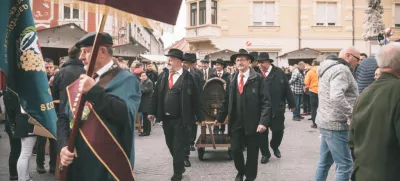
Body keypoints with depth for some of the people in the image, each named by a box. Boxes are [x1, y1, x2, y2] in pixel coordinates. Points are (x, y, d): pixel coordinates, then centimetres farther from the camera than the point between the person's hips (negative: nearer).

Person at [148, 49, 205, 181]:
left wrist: (200, 117, -5)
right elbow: (156, 95, 10)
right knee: (170, 145, 16)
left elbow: (196, 98, -5)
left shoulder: (188, 77, -7)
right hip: (166, 118, 5)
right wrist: (152, 112, 6)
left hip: (180, 119, -5)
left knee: (178, 147, 1)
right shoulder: (162, 76, 7)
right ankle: (180, 166, 35)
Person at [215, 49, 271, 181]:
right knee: (235, 150, 5)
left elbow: (266, 102, -11)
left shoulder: (258, 79, -6)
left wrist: (263, 121, -20)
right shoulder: (232, 79, 8)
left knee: (252, 152, 8)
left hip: (252, 123, -3)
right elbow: (227, 100, 13)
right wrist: (220, 117, 13)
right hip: (236, 122, 3)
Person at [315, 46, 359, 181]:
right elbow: (337, 97, -32)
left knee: (325, 162, 16)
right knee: (345, 165, -6)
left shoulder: (329, 69, 17)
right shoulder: (341, 69, -15)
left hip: (326, 122, 10)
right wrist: (352, 116, -25)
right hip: (336, 124, -10)